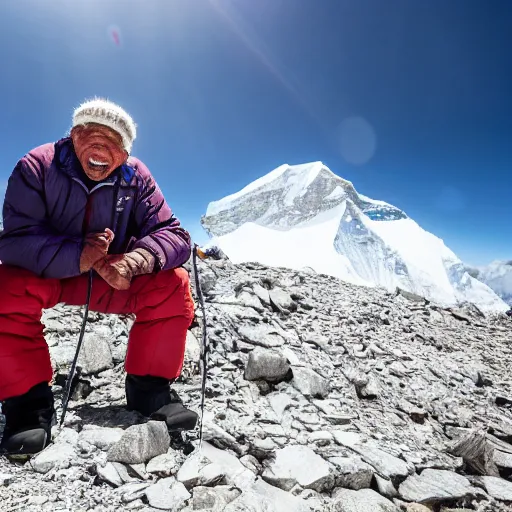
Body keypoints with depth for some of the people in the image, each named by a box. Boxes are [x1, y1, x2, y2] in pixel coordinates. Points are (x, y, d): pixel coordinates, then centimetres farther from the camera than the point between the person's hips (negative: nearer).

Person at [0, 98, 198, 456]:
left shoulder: (137, 178, -11)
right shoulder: (37, 166, -15)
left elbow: (174, 235, -19)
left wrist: (132, 261, -39)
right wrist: (76, 257, -43)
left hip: (112, 279, 1)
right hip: (44, 274, 0)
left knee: (173, 285, -21)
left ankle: (149, 388, -7)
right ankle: (29, 399, -12)